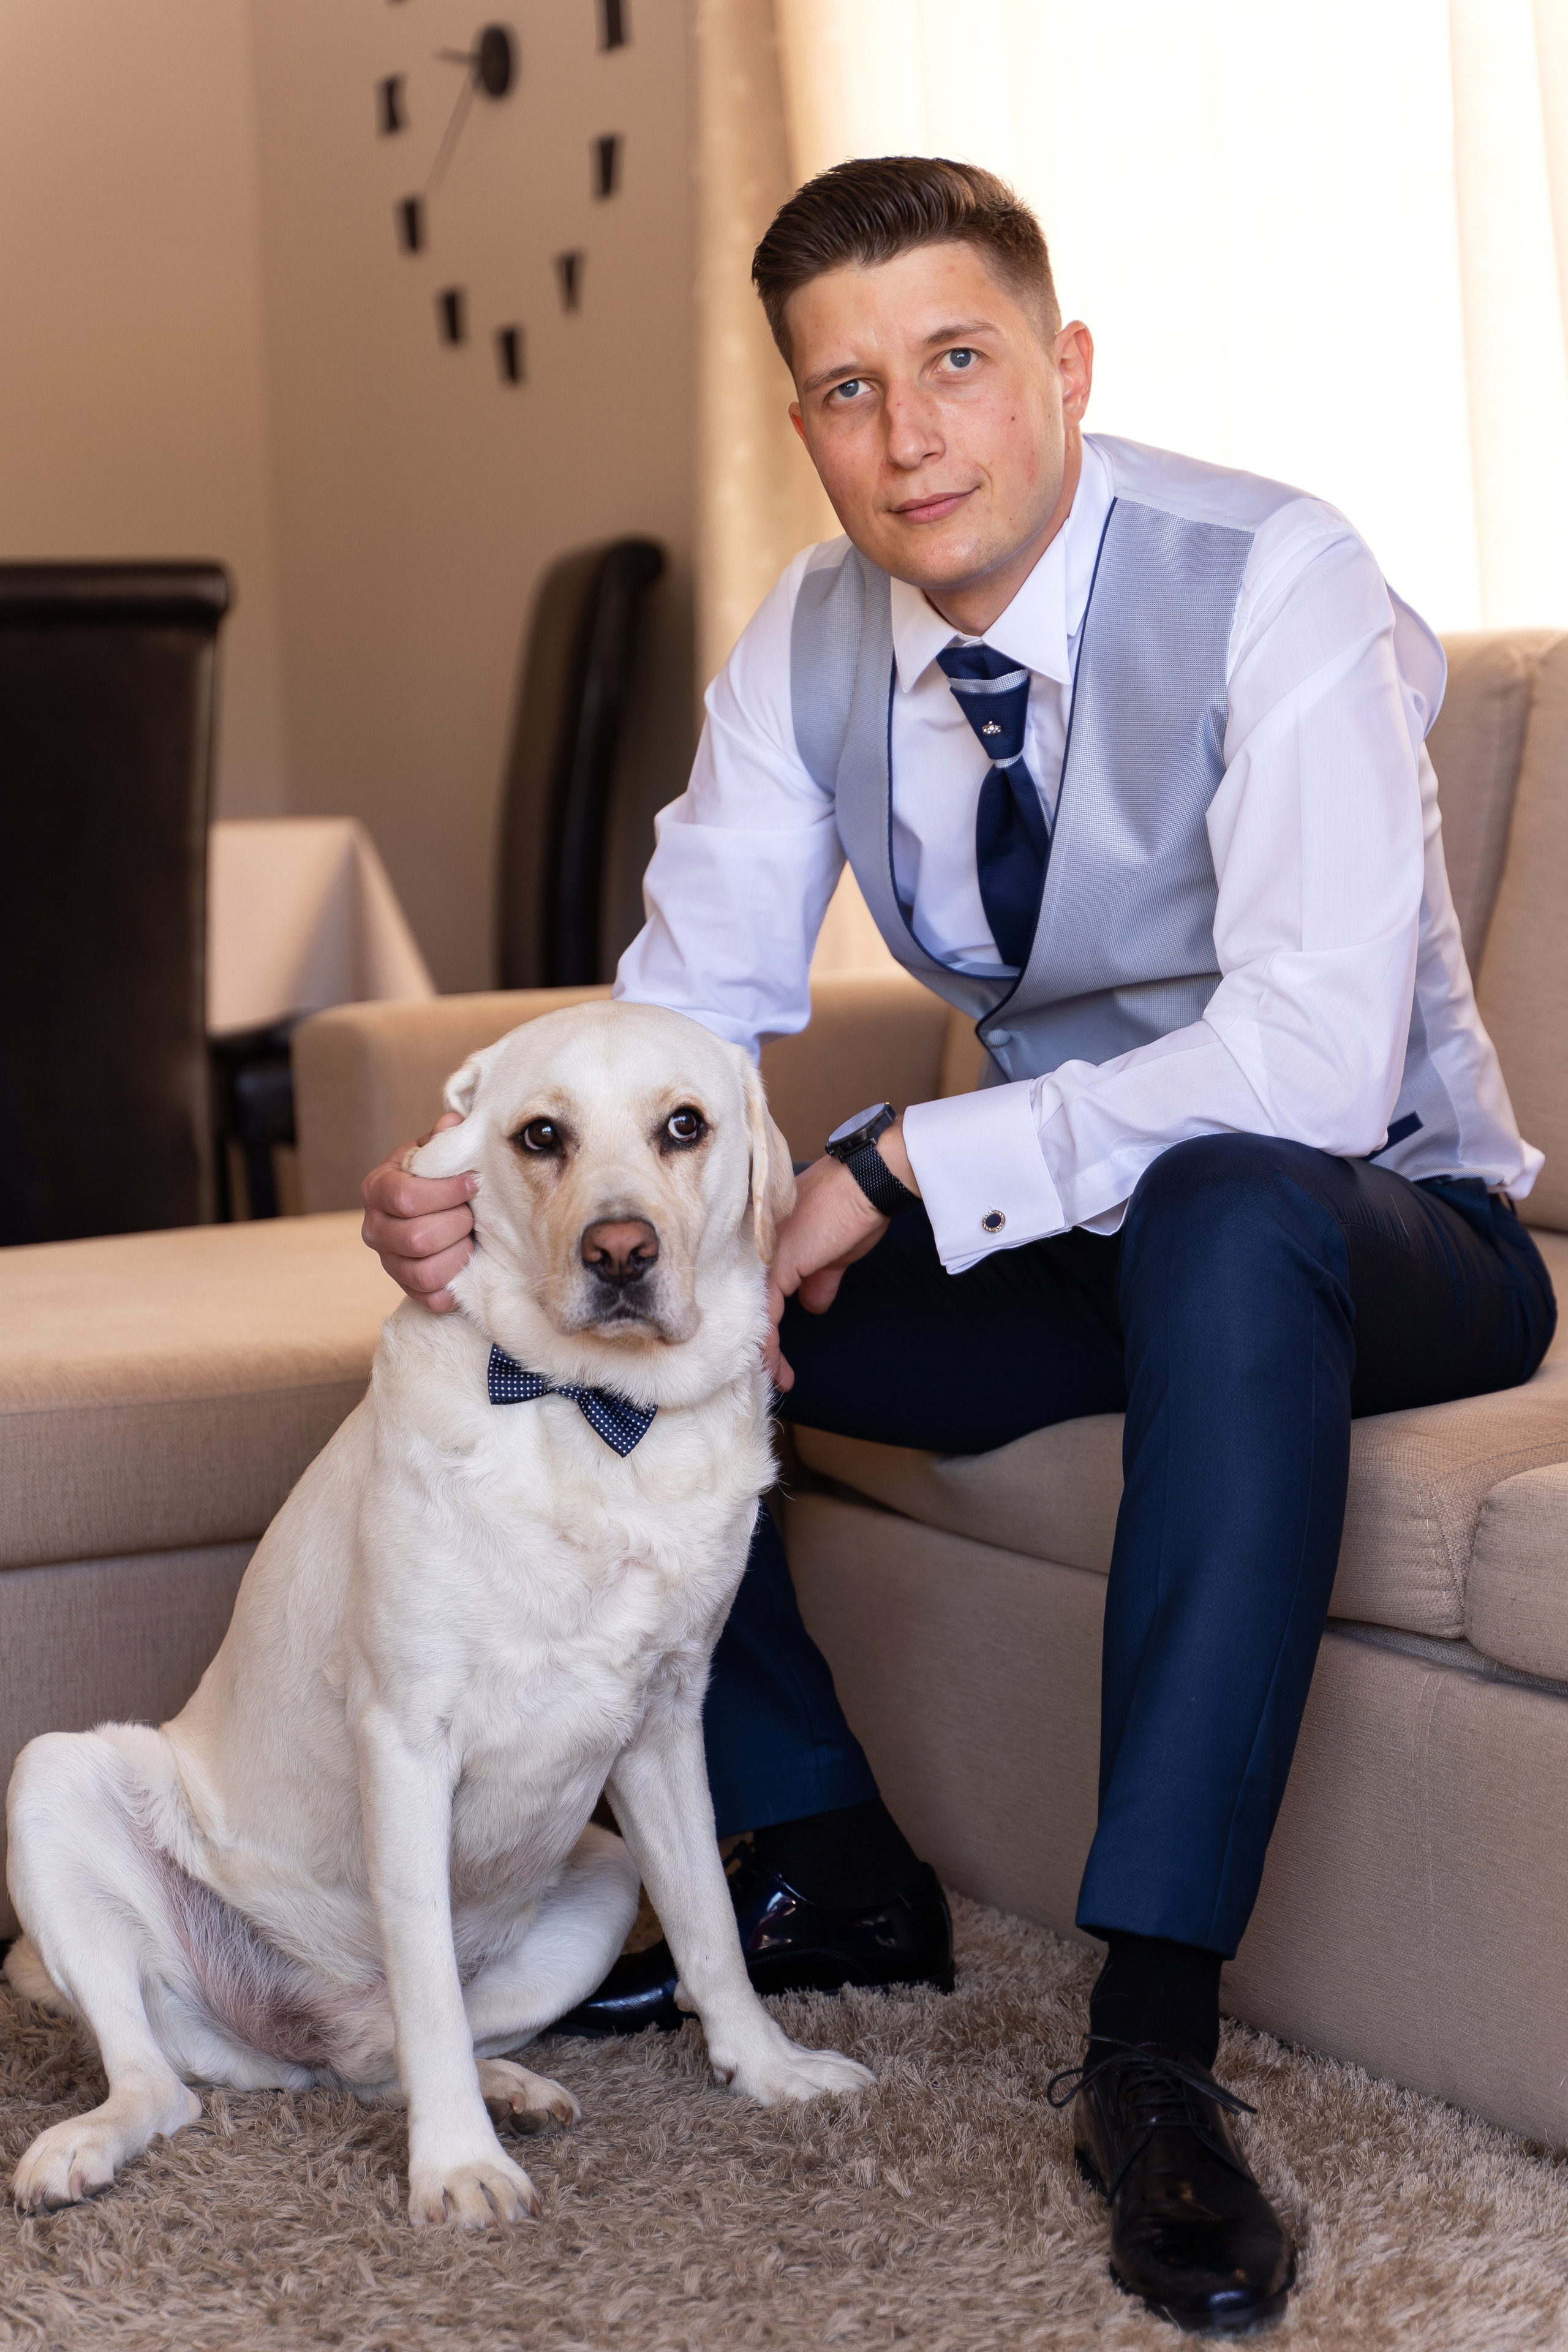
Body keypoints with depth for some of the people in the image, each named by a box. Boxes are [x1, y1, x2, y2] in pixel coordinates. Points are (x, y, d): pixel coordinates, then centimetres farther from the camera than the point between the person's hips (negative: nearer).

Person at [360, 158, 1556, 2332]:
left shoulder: (1272, 585, -23)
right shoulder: (812, 640, -4)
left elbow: (1316, 1061, -33)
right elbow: (692, 1000, -4)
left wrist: (905, 1166, -31)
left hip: (1380, 1235, -6)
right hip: (1070, 1236, 6)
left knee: (1226, 1221, -40)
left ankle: (1154, 2037, -36)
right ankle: (827, 1862, 7)